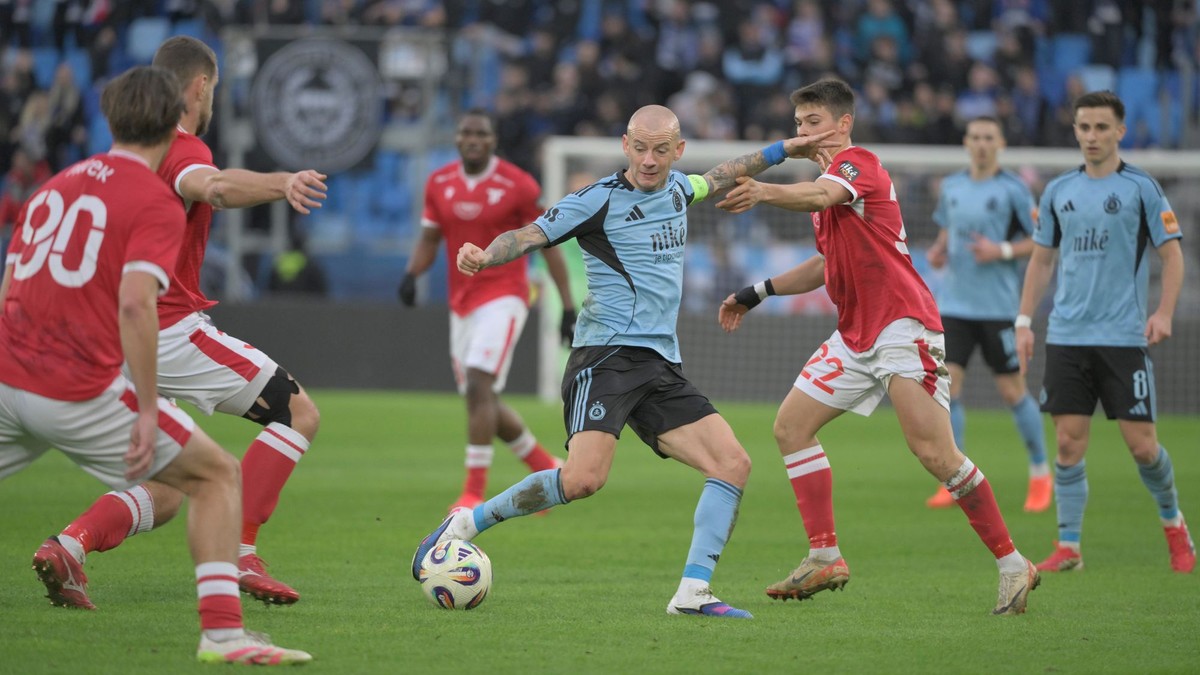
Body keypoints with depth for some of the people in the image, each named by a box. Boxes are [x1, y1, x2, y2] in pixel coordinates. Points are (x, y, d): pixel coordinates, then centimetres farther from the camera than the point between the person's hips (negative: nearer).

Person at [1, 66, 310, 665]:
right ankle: (221, 632, -1)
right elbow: (135, 303, -18)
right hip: (81, 394, -5)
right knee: (218, 475, 9)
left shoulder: (54, 187, 18)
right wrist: (147, 409, -15)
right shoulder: (158, 204, -3)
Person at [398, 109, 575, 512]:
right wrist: (412, 274, -7)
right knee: (483, 402, 9)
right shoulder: (439, 184, 5)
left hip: (503, 297, -6)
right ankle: (547, 469, 30)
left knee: (480, 387, -21)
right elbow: (429, 240, 14)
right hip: (462, 303, 6)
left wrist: (568, 307, -4)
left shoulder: (517, 187, -9)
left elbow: (549, 245, -3)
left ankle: (474, 491, -17)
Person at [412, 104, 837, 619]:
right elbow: (527, 236, -8)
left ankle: (692, 593, -4)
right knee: (584, 478, -26)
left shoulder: (675, 188, 15)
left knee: (733, 464, -5)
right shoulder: (599, 199, -6)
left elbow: (717, 177, 38)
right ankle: (466, 524, -9)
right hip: (607, 356, -7)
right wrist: (483, 257, -28)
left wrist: (781, 152, 44)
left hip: (661, 365, 8)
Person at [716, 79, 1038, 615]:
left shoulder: (859, 163, -9)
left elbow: (821, 196, -33)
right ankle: (825, 559, 4)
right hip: (856, 335, 10)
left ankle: (1012, 564, -8)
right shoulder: (829, 177, 20)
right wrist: (759, 292, 24)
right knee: (791, 426, 2)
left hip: (902, 326, -10)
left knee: (934, 452, -16)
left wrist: (763, 193, -52)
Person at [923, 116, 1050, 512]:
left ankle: (1040, 475, 20)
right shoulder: (952, 187, 9)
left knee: (1013, 393, 2)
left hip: (998, 306, -4)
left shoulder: (1011, 189, -6)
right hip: (955, 302, 4)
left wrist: (1003, 250, -17)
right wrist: (939, 250, 5)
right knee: (946, 386, -7)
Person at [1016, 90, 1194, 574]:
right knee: (1069, 443, -2)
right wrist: (1024, 320, 9)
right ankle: (1068, 548, 4)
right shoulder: (1058, 191, 10)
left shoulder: (1140, 188, -1)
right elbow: (1041, 259, 17)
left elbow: (1172, 256, -1)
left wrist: (1164, 313, -14)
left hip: (1124, 337, -3)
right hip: (1067, 336, 3)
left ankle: (1174, 525, 21)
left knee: (1141, 444, -4)